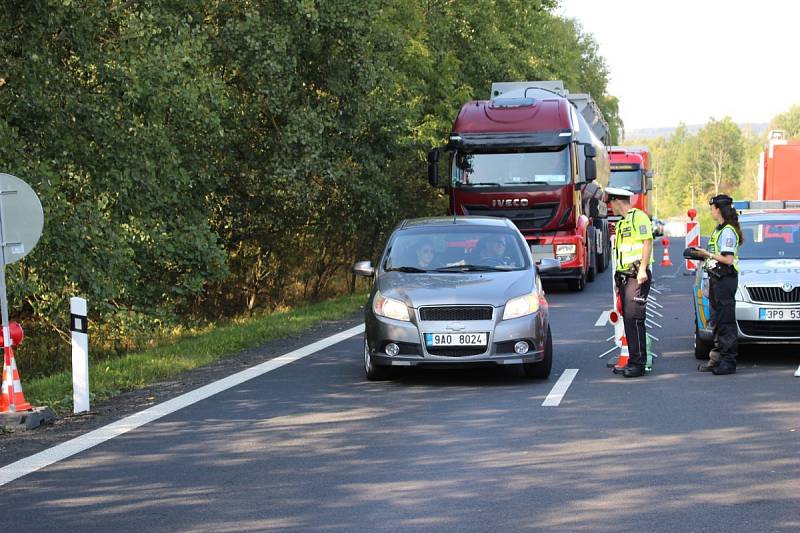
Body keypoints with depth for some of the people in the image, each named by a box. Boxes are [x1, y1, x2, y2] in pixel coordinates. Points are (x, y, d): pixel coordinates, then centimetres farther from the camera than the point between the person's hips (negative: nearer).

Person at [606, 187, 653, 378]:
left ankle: (638, 363, -13)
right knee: (628, 319, 8)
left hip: (637, 276, -10)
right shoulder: (621, 223, 23)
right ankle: (633, 361, 11)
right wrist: (619, 279, 22)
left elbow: (647, 242, -14)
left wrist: (642, 270, -22)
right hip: (625, 276, 10)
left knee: (634, 318, -13)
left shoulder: (638, 217, -6)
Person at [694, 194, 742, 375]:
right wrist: (703, 254, 10)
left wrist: (708, 254, -14)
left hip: (726, 279, -10)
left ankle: (728, 361, -7)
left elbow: (728, 259, -20)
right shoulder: (719, 229, 17)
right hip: (716, 279, 10)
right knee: (717, 320, 13)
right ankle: (716, 359, 18)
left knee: (726, 322, -8)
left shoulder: (728, 231, -14)